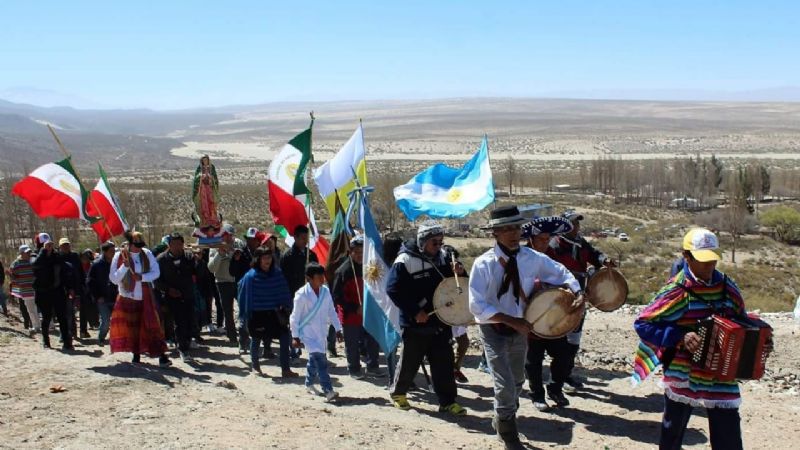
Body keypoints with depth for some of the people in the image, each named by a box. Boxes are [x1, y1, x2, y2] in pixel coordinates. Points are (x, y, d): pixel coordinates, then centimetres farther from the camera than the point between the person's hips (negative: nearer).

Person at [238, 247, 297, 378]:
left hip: (274, 313, 2)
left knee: (285, 337, -7)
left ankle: (285, 369, 0)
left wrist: (285, 308, 1)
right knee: (256, 339, 14)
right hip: (257, 314, -2)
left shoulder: (277, 273, -2)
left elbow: (284, 293, 6)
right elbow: (245, 296, -5)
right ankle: (255, 366, 38)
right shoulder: (251, 276, -11)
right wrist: (246, 315, -6)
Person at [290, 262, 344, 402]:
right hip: (308, 333, -6)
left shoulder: (325, 291, 1)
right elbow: (295, 317, -10)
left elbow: (331, 312, 10)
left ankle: (309, 384, 39)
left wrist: (338, 329, 9)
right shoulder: (302, 295, -15)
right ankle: (328, 390, -19)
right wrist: (295, 337, -8)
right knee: (320, 359, -17)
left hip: (321, 333, 6)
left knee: (314, 360, 20)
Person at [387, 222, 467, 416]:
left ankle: (448, 401, 14)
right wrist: (415, 312, -19)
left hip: (440, 321, 5)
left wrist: (459, 272, -10)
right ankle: (398, 393, 30)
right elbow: (393, 289, -16)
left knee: (444, 363, 5)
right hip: (415, 323, -5)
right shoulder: (405, 260, -14)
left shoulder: (443, 256, 5)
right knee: (410, 362, 10)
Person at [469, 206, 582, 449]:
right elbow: (477, 306, -24)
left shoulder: (532, 258, -9)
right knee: (506, 386, -10)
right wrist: (512, 320, -30)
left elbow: (561, 273, 5)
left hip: (520, 328, 5)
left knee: (517, 381, 22)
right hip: (494, 331, -5)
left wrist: (578, 293, -14)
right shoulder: (484, 264, -21)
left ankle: (502, 422, 49)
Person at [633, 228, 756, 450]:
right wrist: (681, 337, -22)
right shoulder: (677, 290, -14)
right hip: (683, 376, -3)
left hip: (721, 376, 3)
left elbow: (742, 323, 16)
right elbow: (643, 324, -13)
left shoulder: (727, 286, 0)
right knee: (673, 428, 17)